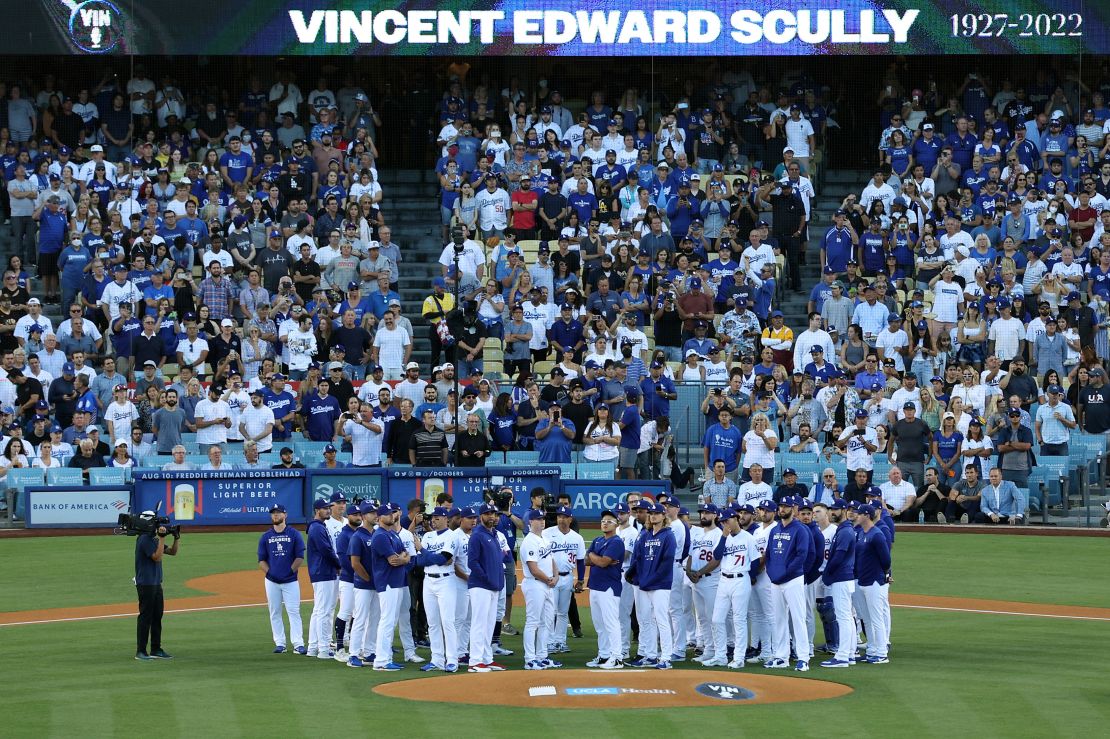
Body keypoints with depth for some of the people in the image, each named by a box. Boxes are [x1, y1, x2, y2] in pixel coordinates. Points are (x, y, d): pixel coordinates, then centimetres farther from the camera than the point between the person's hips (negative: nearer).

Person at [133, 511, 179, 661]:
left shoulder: (153, 539, 15)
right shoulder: (144, 539, -14)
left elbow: (172, 552, 19)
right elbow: (157, 557, -22)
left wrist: (177, 538, 4)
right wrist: (162, 538, -20)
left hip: (156, 584, 10)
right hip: (145, 584, -10)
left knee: (157, 617, 12)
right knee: (145, 616, -7)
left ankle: (156, 650, 18)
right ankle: (141, 652, -5)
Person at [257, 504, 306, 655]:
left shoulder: (294, 534, 2)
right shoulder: (265, 537, 8)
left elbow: (300, 557, 0)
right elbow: (261, 560, 8)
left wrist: (290, 571, -7)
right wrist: (269, 573, -5)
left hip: (290, 580, -3)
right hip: (272, 581, 3)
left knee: (294, 612, -8)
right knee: (275, 613, 4)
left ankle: (298, 644, -11)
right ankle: (279, 643, 9)